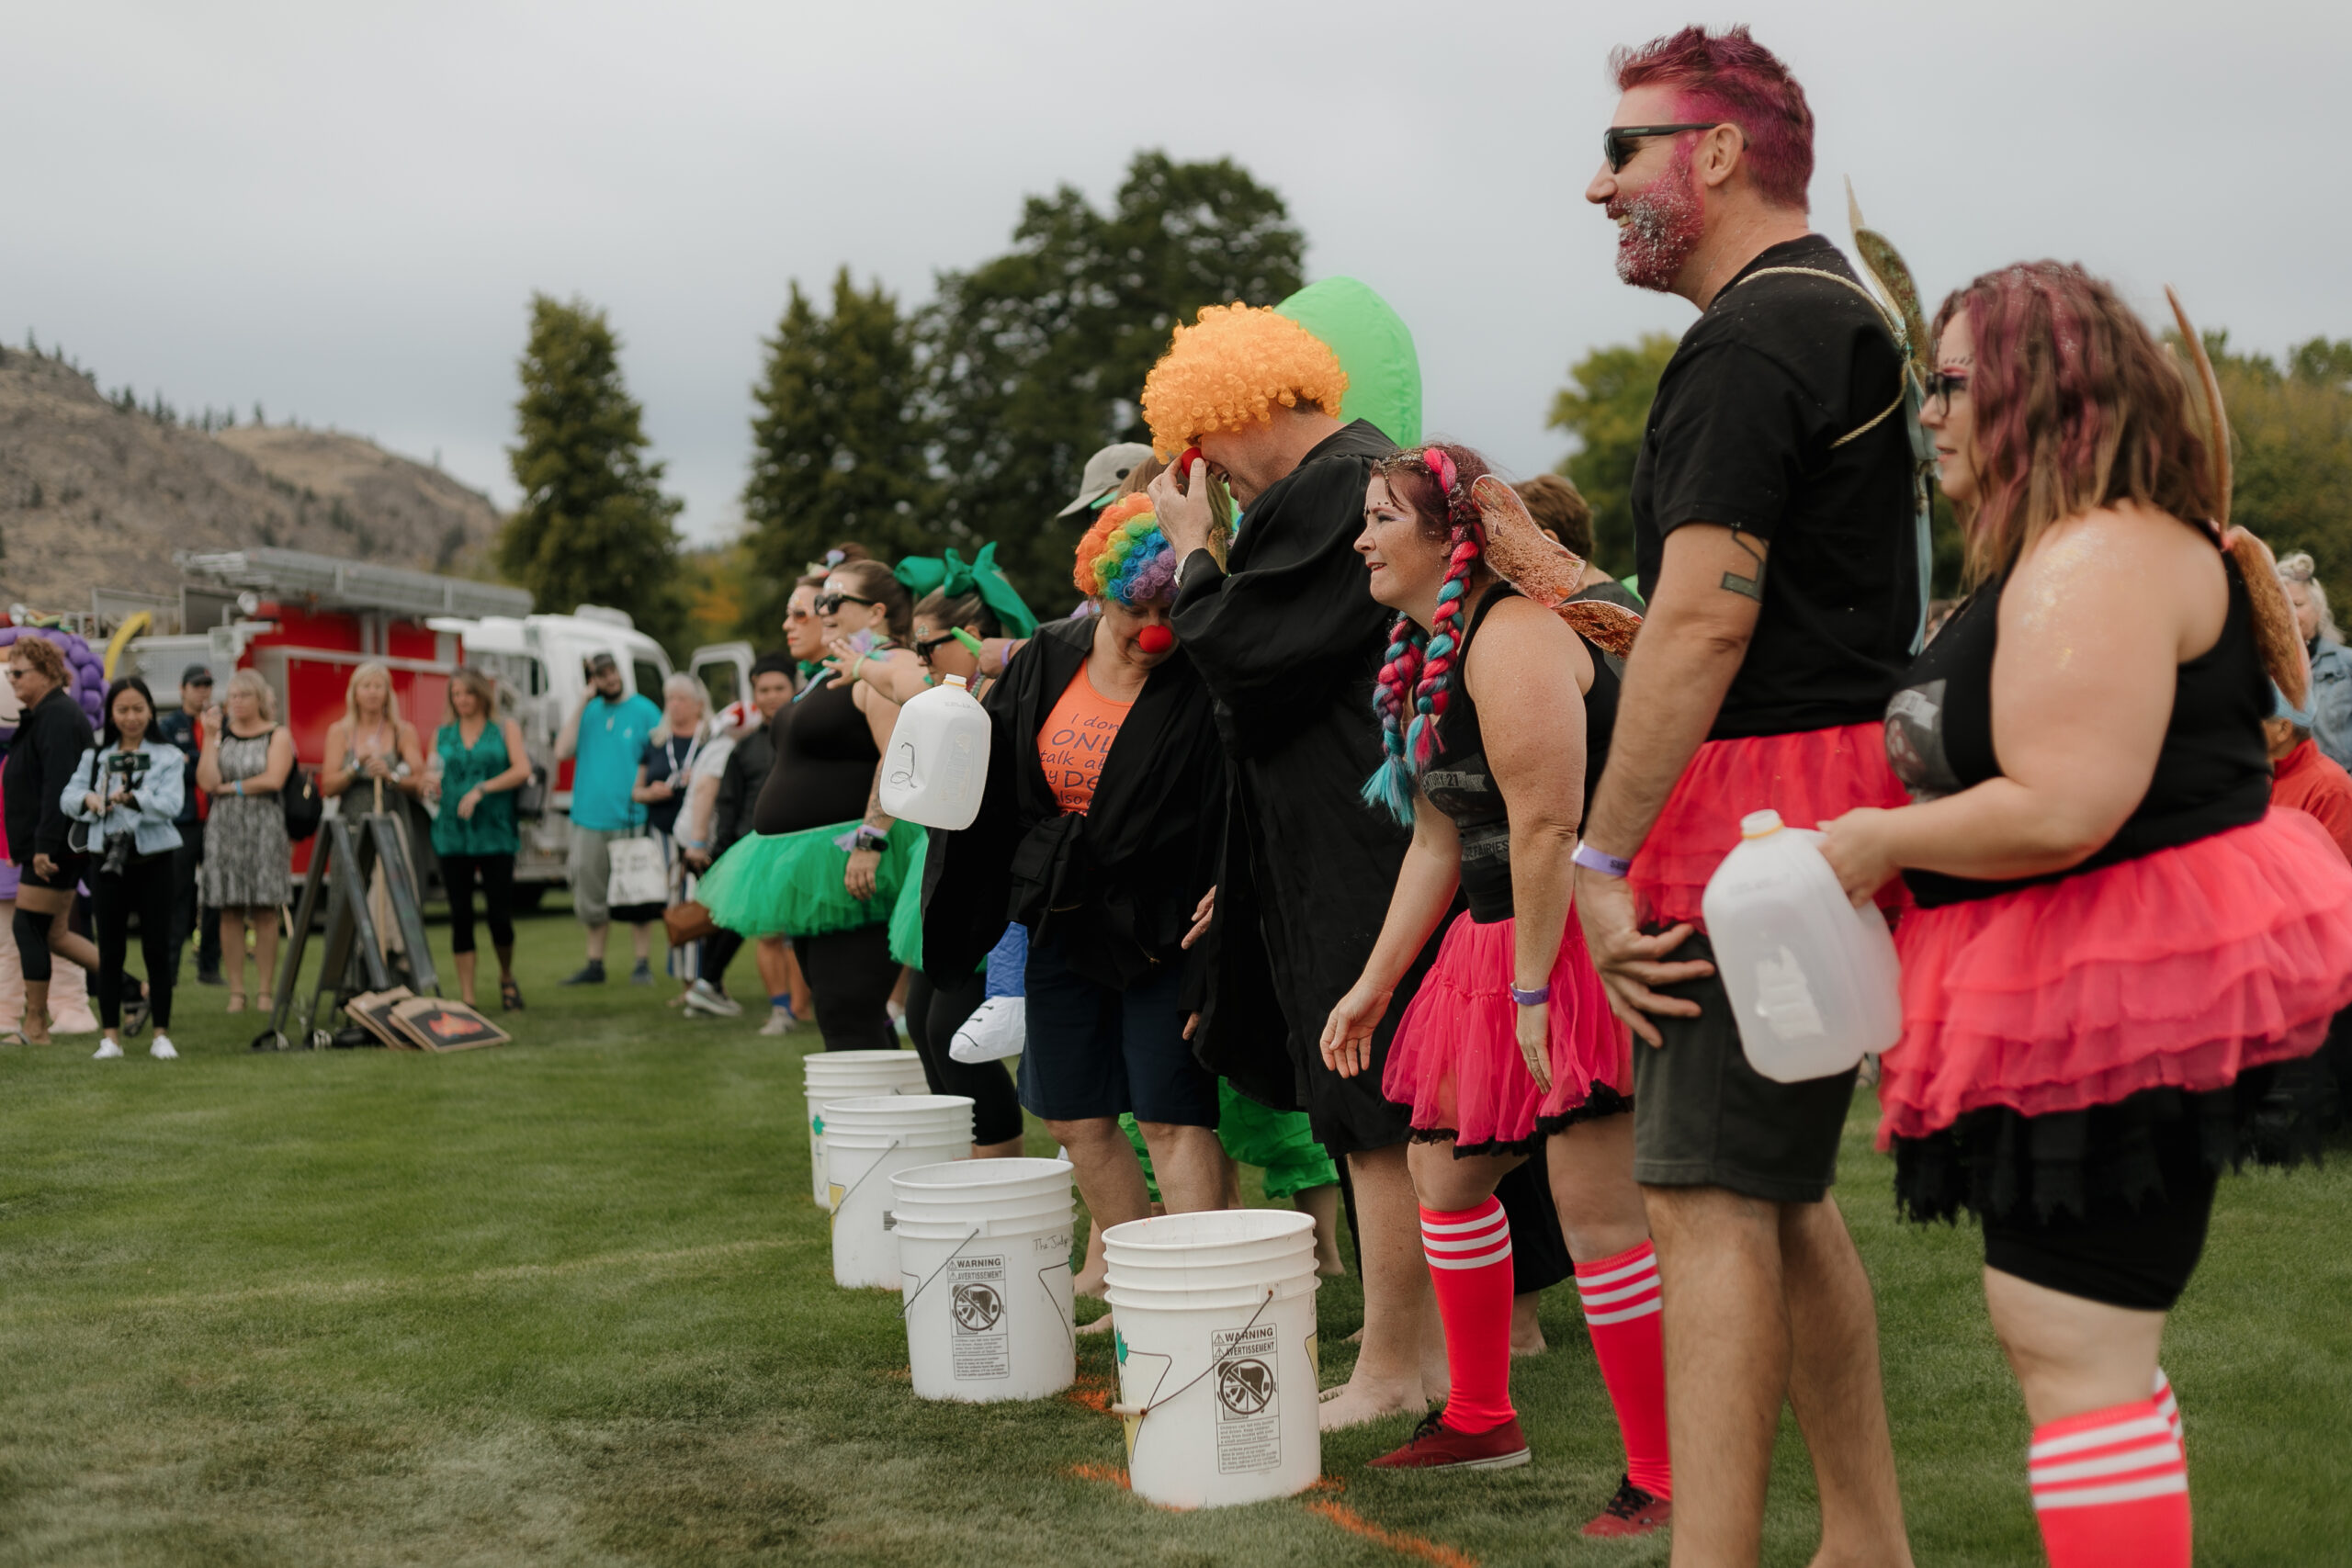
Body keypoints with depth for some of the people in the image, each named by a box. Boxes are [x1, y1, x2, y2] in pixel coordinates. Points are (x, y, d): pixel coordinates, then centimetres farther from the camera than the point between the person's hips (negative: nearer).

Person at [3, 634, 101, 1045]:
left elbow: (58, 785, -24)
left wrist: (45, 845, -27)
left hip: (56, 846, -11)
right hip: (52, 845, 11)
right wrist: (34, 844, 22)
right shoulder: (40, 715, 18)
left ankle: (35, 1027, 1)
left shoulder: (57, 717, -16)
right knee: (53, 934, 12)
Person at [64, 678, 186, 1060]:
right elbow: (69, 796, 2)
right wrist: (88, 799, -19)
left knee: (157, 949, -1)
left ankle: (161, 1035, 7)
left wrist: (131, 798, -27)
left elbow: (170, 804, -13)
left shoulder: (168, 757, 1)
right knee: (109, 951, 4)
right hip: (107, 859, 2)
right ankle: (111, 1036, 9)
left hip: (153, 860, -2)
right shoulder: (95, 756, 10)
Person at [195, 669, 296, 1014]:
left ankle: (266, 990, 1)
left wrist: (230, 787, -4)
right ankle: (236, 991, 4)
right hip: (224, 827, 2)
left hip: (264, 827, -2)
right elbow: (207, 781, -2)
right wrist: (209, 736, -4)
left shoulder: (278, 735, 4)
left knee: (265, 912, -3)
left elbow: (273, 780, -10)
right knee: (230, 912, -1)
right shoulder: (221, 734, 12)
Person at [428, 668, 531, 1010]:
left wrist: (481, 790, -16)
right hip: (452, 835, 2)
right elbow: (431, 777, 16)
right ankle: (466, 998, 5)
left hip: (495, 834, -2)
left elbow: (522, 770, -7)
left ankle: (507, 977, 23)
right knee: (460, 915, 0)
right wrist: (430, 784, -8)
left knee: (499, 915, -5)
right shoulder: (442, 734, 13)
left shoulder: (505, 728, 6)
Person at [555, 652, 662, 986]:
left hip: (629, 818, -4)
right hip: (588, 820, 4)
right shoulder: (588, 711, 12)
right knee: (590, 896, 9)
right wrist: (581, 705, -2)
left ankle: (643, 963, 6)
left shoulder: (645, 711, 0)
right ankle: (594, 964, 18)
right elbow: (562, 751, 0)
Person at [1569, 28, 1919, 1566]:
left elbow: (1705, 619, -21)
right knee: (1783, 1194, 15)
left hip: (1764, 806, -10)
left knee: (1710, 1198, -10)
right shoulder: (1845, 313, 20)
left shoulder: (1751, 339, -13)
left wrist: (1600, 856, -18)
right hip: (1834, 798, 10)